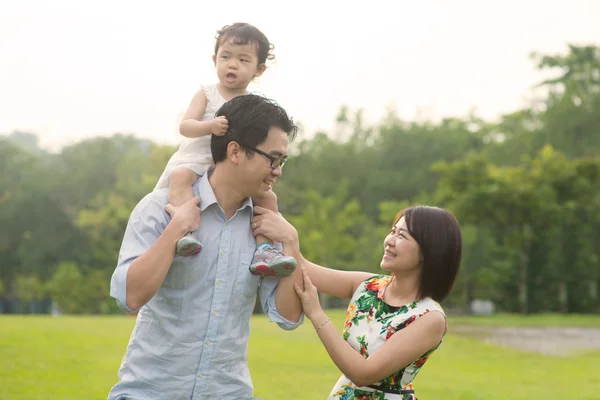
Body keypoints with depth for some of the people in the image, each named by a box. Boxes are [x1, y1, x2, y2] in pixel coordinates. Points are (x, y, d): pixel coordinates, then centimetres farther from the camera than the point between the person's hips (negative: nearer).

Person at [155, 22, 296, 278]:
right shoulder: (207, 94, 2)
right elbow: (184, 126, -11)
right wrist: (209, 126, -31)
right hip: (195, 160, -3)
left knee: (268, 197, -13)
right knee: (180, 177, -35)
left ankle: (263, 250, -15)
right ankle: (185, 232, -48)